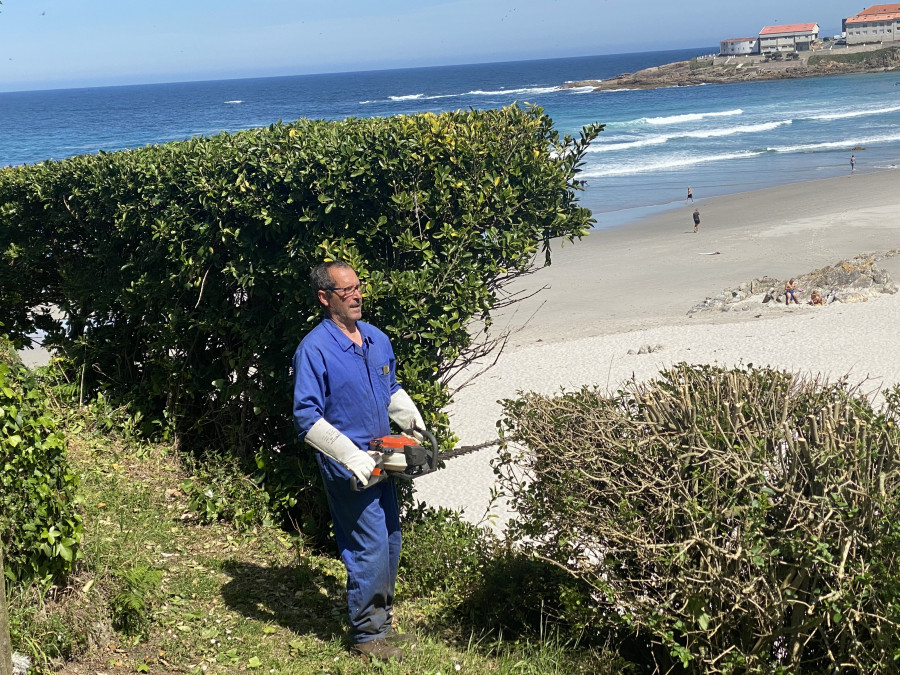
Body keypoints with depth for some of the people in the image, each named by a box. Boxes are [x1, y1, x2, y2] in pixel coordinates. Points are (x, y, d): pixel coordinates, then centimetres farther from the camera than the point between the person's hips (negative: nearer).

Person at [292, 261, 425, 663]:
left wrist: (416, 423, 7)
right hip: (347, 468, -8)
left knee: (390, 544, 14)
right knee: (371, 548, -7)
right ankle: (367, 635, 8)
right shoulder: (315, 350, -16)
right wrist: (351, 456, -25)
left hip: (381, 460, 8)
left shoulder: (377, 339, 8)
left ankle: (382, 622, 30)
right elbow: (307, 418, -20)